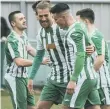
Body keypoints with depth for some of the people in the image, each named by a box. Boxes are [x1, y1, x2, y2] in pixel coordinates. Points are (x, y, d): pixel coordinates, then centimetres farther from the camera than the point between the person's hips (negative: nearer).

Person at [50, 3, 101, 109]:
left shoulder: (74, 32, -15)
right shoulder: (80, 26, 14)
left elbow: (80, 56, -23)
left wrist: (73, 80, -26)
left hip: (82, 78, -9)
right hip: (91, 76, 9)